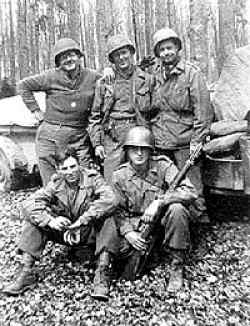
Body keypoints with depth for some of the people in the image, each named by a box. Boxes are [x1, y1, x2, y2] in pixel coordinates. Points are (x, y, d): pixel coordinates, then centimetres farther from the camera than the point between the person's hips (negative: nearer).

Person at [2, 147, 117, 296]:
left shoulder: (92, 178, -13)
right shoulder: (56, 183, -4)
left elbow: (110, 200, -32)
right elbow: (29, 204, -14)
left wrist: (82, 220, -34)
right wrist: (50, 221, -32)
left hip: (90, 232, -3)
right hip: (64, 231, 3)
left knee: (108, 216, -31)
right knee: (34, 216, -15)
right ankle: (27, 273, -14)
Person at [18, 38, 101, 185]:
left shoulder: (92, 77, 4)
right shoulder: (51, 77, 0)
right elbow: (23, 86, 9)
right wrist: (35, 110, 5)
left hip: (80, 137, 1)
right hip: (50, 136, 0)